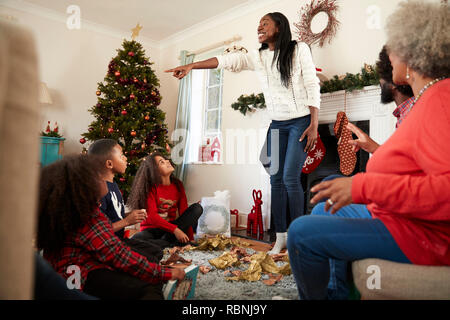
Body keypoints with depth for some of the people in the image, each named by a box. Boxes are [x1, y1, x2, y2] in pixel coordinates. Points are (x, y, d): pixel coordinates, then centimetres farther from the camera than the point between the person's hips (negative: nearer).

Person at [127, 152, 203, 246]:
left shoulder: (177, 185, 1)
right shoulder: (151, 188, -10)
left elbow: (184, 212, -1)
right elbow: (152, 216, -19)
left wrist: (190, 238, -11)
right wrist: (175, 230, -31)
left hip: (171, 226, 5)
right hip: (152, 229, -5)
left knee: (197, 208, -18)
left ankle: (166, 240, -25)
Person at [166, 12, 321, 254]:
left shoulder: (299, 50, -2)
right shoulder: (257, 57, 8)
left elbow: (313, 87, -6)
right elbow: (227, 60, -5)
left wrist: (314, 124, -13)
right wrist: (191, 65, -17)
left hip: (301, 122, -4)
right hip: (277, 125, 5)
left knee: (291, 178, -13)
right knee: (276, 179, 1)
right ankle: (281, 236, 11)